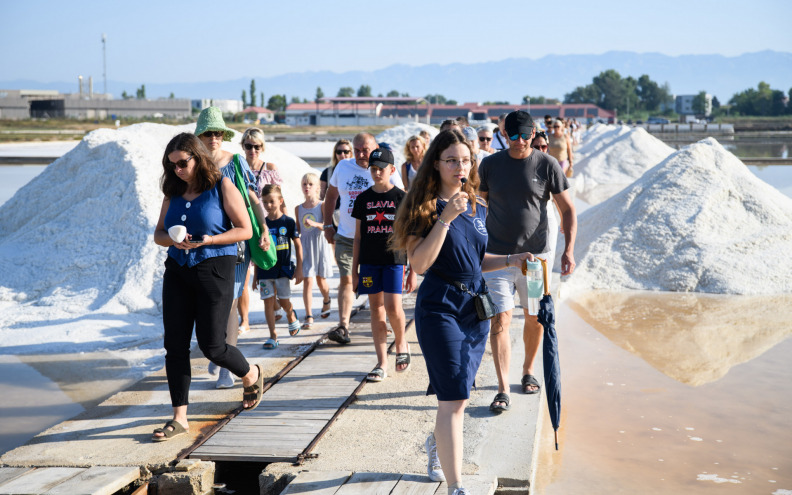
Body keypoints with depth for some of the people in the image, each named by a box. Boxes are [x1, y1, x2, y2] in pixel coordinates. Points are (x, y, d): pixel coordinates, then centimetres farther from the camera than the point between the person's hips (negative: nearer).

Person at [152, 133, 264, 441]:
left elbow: (245, 230, -6)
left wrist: (209, 240, -19)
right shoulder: (173, 192, 11)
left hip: (214, 270, -5)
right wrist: (173, 241, -9)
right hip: (177, 271, 5)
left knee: (212, 346, -3)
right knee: (175, 345, 0)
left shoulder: (222, 187, -5)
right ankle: (179, 418, 7)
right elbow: (158, 233, 14)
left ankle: (252, 375, 29)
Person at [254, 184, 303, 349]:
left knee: (283, 301, 2)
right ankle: (273, 336, 3)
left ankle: (292, 317, 36)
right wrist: (256, 274, 10)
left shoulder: (288, 222, -3)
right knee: (268, 301, -1)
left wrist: (299, 269, -3)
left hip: (283, 268, -2)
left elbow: (298, 245, 2)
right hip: (265, 269, 2)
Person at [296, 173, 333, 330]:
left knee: (321, 280, 12)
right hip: (305, 246, 2)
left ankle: (326, 302, 45)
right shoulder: (298, 208, 6)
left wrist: (314, 224, -31)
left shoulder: (322, 206, -4)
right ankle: (309, 317, -10)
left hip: (320, 245, -1)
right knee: (307, 281, -9)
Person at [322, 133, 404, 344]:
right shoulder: (343, 167, 6)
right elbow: (331, 196, 17)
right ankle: (343, 326, -5)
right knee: (346, 279, -4)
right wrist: (327, 225, 12)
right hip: (346, 237, 2)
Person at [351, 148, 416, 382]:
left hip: (394, 260, -3)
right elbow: (358, 237, 12)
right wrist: (354, 271, 8)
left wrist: (413, 271, -2)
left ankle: (401, 342, 17)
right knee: (376, 309, 4)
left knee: (393, 307, -13)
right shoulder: (363, 199, 8)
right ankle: (382, 363, 10)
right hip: (369, 262, 3)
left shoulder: (401, 198, 0)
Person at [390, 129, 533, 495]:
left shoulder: (477, 208, 10)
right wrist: (446, 217, -24)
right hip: (440, 307, -7)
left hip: (475, 306, 7)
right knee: (454, 398, -12)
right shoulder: (425, 206, -9)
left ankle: (436, 444, 46)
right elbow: (420, 264, -20)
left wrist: (511, 260, 6)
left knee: (459, 395, 18)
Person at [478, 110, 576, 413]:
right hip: (497, 256, 0)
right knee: (500, 320, -8)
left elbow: (568, 209, 1)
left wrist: (569, 250, -9)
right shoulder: (490, 165, 1)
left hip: (536, 255, 0)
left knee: (535, 318, 11)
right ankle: (503, 390, -7)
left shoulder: (547, 165, -3)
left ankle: (528, 371, 35)